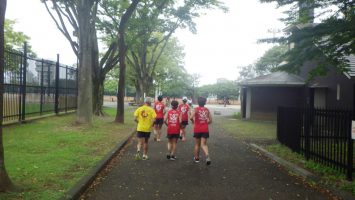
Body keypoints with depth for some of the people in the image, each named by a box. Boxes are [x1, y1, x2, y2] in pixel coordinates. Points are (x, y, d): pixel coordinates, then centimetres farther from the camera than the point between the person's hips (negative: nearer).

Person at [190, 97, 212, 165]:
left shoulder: (196, 109, -6)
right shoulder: (207, 110, 4)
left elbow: (191, 117, -21)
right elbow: (210, 120, 5)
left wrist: (193, 121, -1)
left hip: (197, 129, -2)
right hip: (205, 129, 2)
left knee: (197, 144, 15)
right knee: (203, 144, 3)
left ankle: (196, 158, 28)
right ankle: (207, 156, -23)